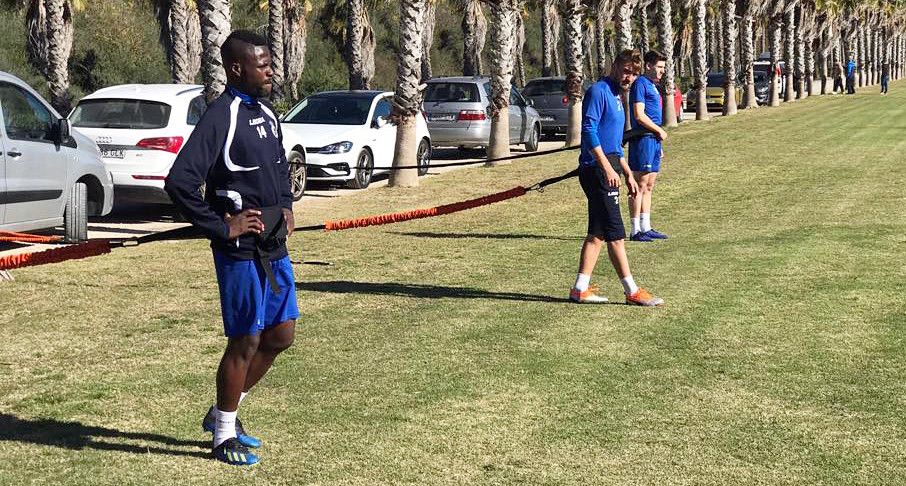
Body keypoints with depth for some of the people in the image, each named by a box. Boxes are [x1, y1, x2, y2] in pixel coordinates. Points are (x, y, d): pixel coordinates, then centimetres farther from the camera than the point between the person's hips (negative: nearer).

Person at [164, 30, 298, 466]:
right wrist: (223, 227, -18)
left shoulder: (266, 114, 11)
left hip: (275, 247, 9)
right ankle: (224, 435, 18)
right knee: (245, 343, 0)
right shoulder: (220, 118, -16)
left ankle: (222, 412, 30)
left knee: (281, 335, 14)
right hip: (242, 251, -9)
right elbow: (179, 182, -24)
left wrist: (286, 206, 13)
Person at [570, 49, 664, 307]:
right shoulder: (598, 91, -9)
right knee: (615, 233, -7)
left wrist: (628, 174, 25)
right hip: (597, 170, -10)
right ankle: (632, 292, -4)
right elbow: (589, 131, -20)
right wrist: (607, 168, -24)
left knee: (597, 233, 11)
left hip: (606, 170, 10)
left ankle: (580, 289, 14)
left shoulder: (616, 97, 21)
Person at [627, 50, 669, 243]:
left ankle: (646, 228, 17)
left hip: (653, 140, 10)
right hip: (643, 140, -10)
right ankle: (635, 231, -7)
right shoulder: (640, 84, -10)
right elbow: (639, 115, -18)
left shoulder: (653, 86, 20)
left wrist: (659, 144, 21)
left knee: (648, 187, 12)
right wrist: (660, 131, -8)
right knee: (640, 185, -8)